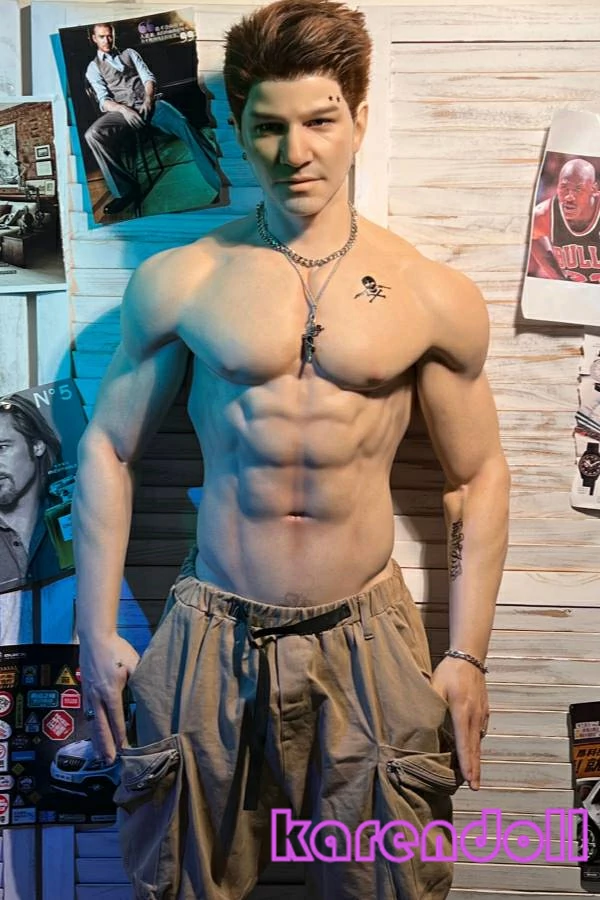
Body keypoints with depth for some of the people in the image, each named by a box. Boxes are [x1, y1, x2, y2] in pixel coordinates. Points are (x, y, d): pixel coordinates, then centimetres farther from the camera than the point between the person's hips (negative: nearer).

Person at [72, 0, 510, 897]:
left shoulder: (434, 296, -2)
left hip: (366, 642, 0)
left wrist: (467, 657, 1)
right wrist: (97, 634, 3)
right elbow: (109, 450, 4)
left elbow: (479, 476, 4)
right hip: (213, 641, 1)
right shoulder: (176, 282, -2)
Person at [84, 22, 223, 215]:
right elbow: (104, 100, 3)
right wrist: (123, 109, -19)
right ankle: (125, 189, -26)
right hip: (122, 110, 0)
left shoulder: (129, 53, 24)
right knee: (93, 134, -31)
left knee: (183, 124, -31)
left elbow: (148, 78, 12)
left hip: (149, 103, 1)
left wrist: (148, 99, -11)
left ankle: (221, 180, -38)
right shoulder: (94, 68, 17)